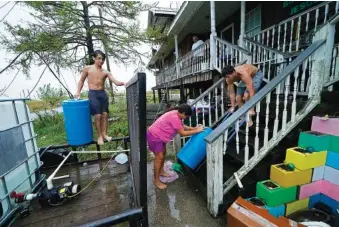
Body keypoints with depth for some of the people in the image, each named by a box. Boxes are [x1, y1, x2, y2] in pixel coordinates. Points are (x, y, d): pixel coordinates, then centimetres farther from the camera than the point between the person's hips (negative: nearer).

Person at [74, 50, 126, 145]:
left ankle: (104, 134, 18)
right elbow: (81, 81, 14)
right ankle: (99, 136, 9)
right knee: (98, 115, -6)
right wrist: (78, 92, 4)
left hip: (103, 93, 3)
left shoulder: (105, 72, 7)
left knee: (105, 114, 3)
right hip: (93, 93, -3)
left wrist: (123, 83, -26)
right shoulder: (87, 68, 4)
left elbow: (116, 82, -5)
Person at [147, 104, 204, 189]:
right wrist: (196, 131, -16)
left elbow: (182, 126, 13)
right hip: (154, 136, -10)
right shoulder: (174, 118, -28)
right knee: (159, 157, -1)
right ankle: (156, 181, 15)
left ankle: (161, 172, 41)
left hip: (158, 135, 10)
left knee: (163, 153, 21)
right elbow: (182, 133, -23)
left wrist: (194, 128, 3)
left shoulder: (176, 114, 2)